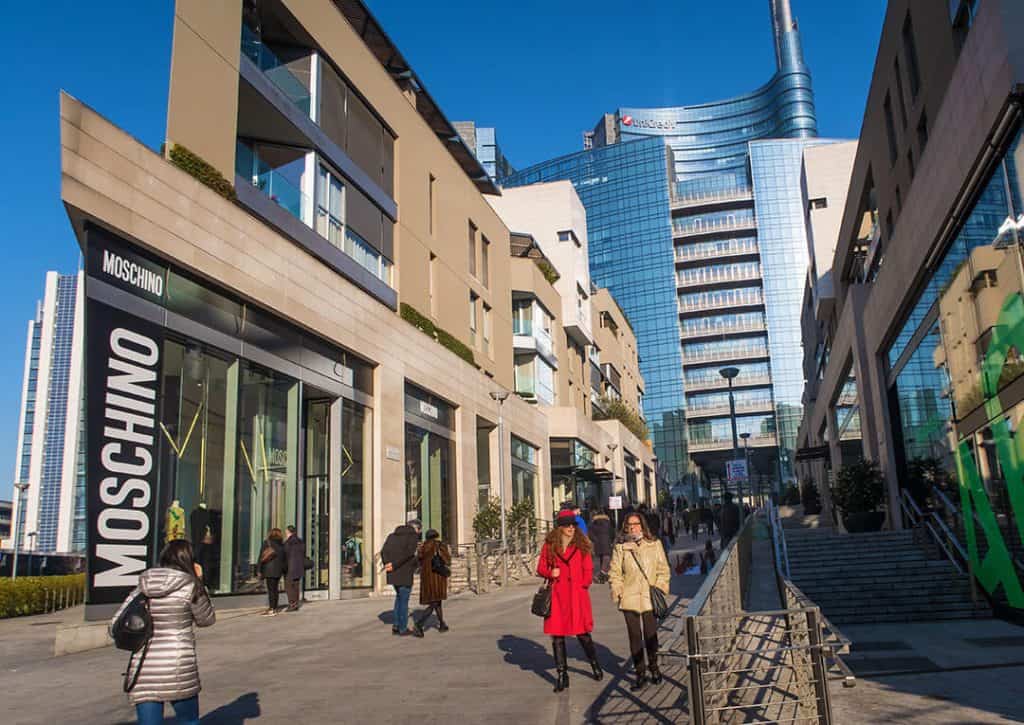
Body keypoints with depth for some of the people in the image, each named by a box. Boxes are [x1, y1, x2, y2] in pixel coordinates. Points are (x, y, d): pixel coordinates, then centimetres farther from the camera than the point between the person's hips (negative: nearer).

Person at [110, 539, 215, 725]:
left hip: (143, 674, 3)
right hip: (178, 669, -3)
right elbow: (206, 619, 10)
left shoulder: (143, 587, 6)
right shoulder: (189, 586, -5)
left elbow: (115, 628, 4)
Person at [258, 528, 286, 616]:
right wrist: (284, 570, 19)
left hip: (269, 569, -4)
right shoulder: (282, 545, 6)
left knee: (271, 590, -4)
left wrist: (260, 570, 0)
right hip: (278, 569, 4)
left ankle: (271, 609, -6)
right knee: (275, 589, 12)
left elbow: (261, 557, -4)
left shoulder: (266, 543, -3)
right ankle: (274, 608, 15)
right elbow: (285, 559, 10)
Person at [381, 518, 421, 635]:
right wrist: (394, 565, -17)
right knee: (404, 600, 6)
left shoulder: (392, 535, 16)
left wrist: (387, 564, -10)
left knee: (399, 596, 23)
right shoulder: (413, 536, -5)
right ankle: (403, 629, 13)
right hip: (405, 573, -6)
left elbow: (384, 551, 2)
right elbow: (408, 553, -20)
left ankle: (396, 626, 19)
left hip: (393, 573, 6)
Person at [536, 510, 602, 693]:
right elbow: (540, 568, 9)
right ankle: (561, 675, 13)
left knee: (582, 633, 2)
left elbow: (588, 571, 8)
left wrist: (582, 585, -5)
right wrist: (550, 573, -9)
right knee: (557, 635, 3)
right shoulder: (549, 545, 5)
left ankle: (595, 664, 28)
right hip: (557, 595, 1)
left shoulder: (581, 545, 4)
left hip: (577, 594, -1)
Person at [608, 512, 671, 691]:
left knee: (651, 635, 6)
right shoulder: (620, 547, 3)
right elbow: (615, 572, 5)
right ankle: (640, 673, 14)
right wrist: (618, 592, -5)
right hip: (629, 598, 0)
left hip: (649, 597, 0)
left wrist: (660, 588, -3)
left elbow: (663, 569, 7)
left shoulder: (654, 544, 4)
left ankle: (653, 667, 28)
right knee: (634, 636, 4)